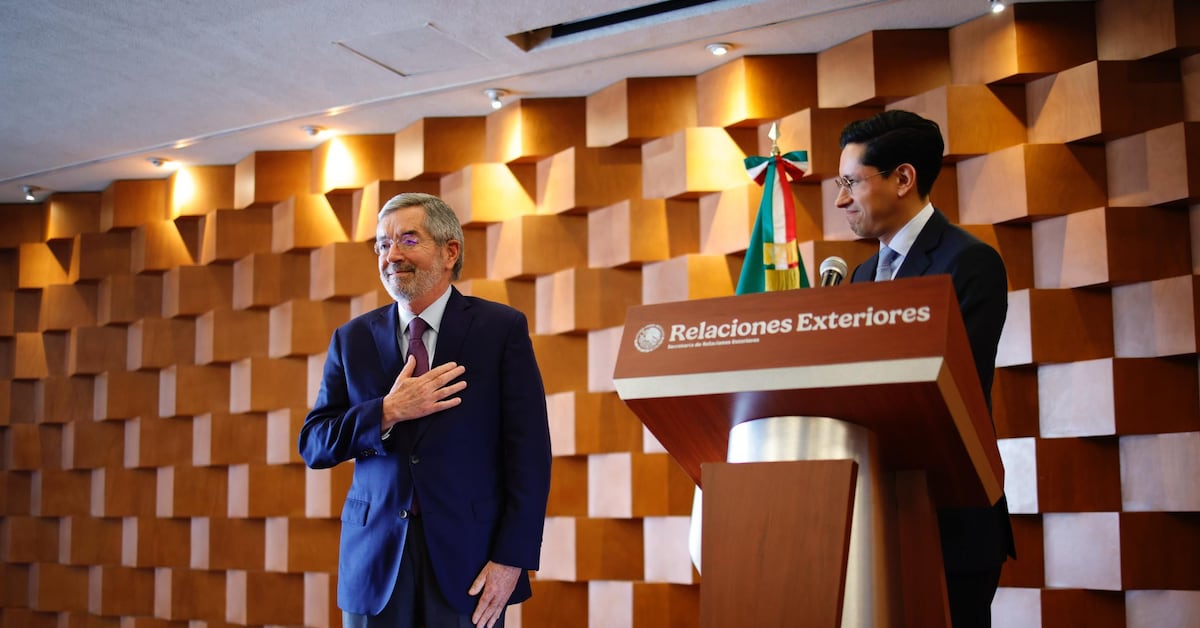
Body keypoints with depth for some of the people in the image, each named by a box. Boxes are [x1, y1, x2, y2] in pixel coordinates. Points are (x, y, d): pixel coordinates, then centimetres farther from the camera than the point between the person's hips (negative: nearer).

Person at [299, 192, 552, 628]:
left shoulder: (501, 329, -1)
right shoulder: (352, 339, 7)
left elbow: (529, 451, -5)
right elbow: (312, 446, 4)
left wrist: (512, 559, -12)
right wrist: (388, 412, -12)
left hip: (468, 558, -2)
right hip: (375, 560, 3)